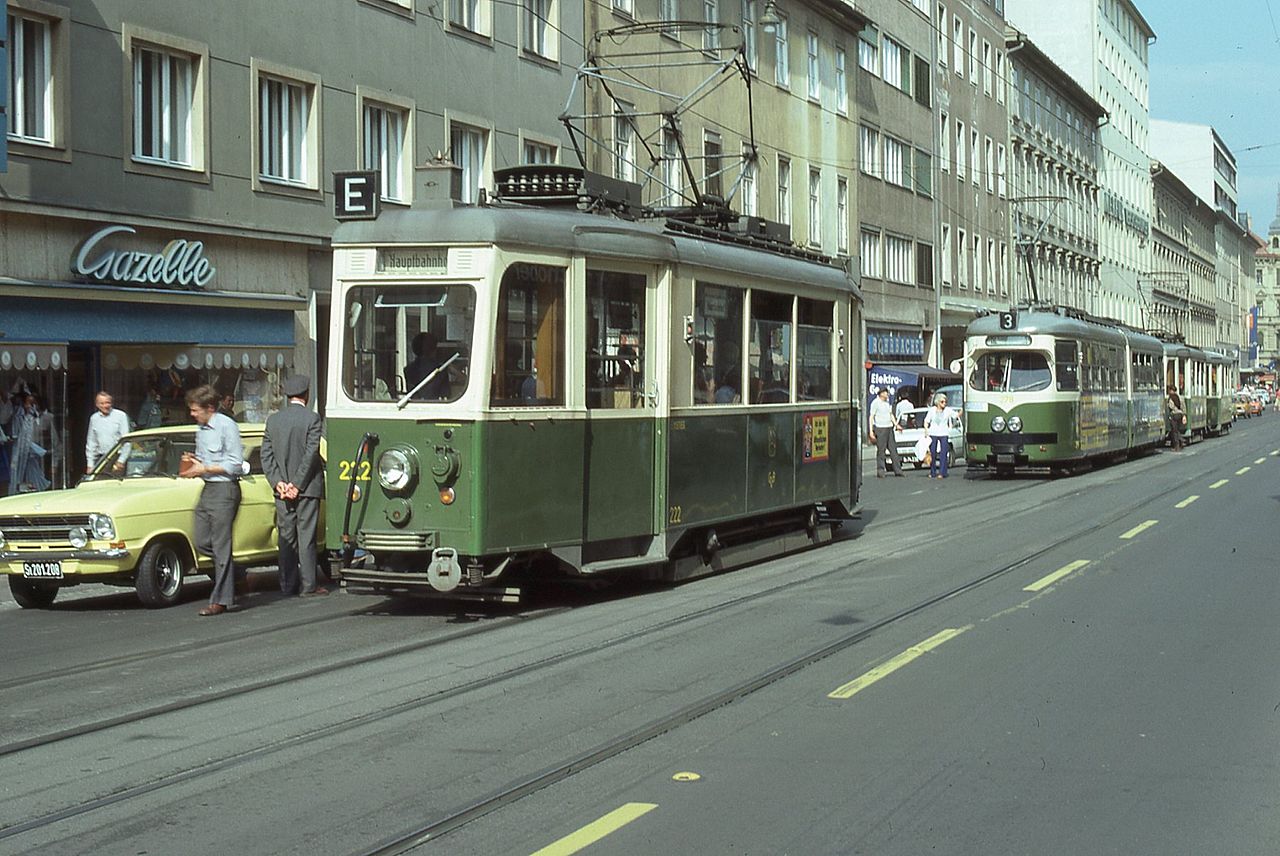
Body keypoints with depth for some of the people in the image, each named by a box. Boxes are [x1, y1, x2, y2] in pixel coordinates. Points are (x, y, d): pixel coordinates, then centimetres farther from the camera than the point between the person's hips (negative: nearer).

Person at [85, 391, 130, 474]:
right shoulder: (94, 418, 12)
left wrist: (121, 460, -11)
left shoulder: (120, 416, -2)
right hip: (101, 460, 3)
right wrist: (90, 464, 12)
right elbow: (91, 442, 16)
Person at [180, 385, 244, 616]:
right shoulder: (201, 429, 14)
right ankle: (236, 574, 24)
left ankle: (220, 600, -2)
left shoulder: (227, 427, -13)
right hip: (207, 489, 9)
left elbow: (235, 465, -15)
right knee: (202, 543, 7)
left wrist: (205, 469, -16)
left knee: (221, 545, -5)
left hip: (224, 490, -9)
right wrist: (193, 462, 4)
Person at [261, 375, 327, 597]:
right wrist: (297, 484, -11)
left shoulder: (273, 419, 6)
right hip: (307, 487, -4)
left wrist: (278, 482, -2)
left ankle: (288, 584, 11)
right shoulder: (311, 419, -9)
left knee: (286, 537, 9)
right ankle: (308, 585, 0)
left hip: (282, 489, 4)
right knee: (306, 537, -1)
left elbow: (266, 454, 2)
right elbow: (311, 454, -14)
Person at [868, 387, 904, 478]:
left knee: (893, 449, 6)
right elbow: (871, 417, -9)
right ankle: (880, 471, -1)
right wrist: (871, 431, -15)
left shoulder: (887, 402, 15)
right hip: (880, 428, -7)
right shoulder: (875, 403, -7)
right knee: (881, 451, -6)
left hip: (889, 428, 7)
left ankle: (898, 471, 8)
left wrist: (896, 425, 20)